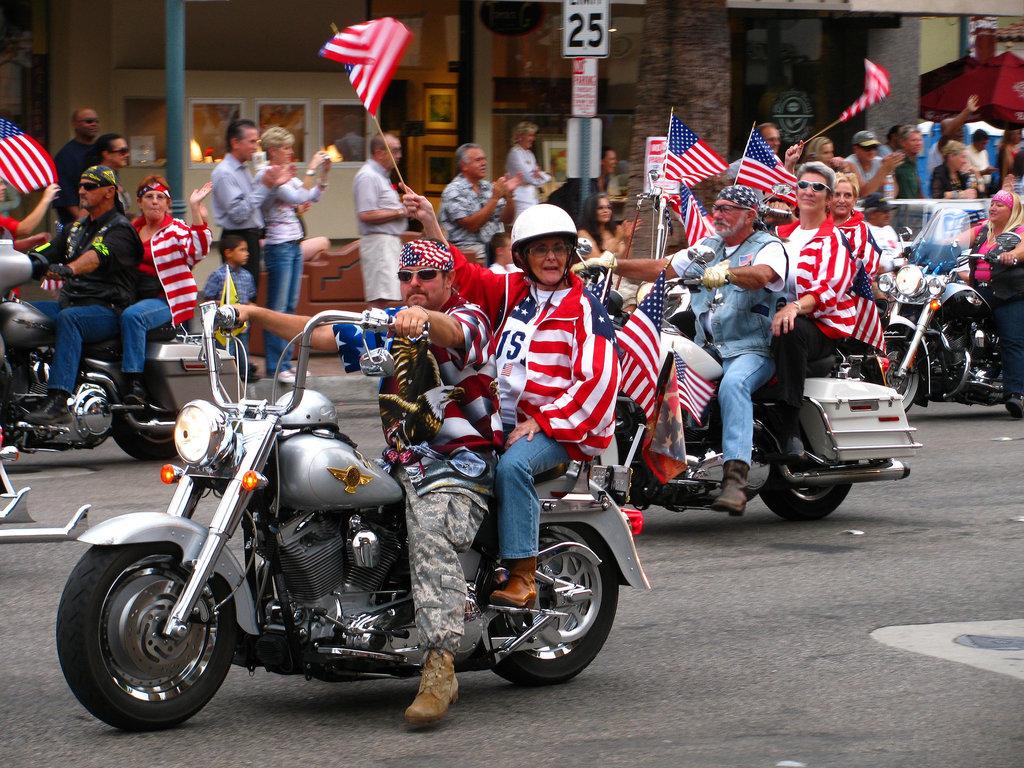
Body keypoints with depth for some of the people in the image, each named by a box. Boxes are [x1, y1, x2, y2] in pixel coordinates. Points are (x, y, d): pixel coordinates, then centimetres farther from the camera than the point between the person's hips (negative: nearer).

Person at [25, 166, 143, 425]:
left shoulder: (120, 229, -3)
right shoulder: (75, 229, 24)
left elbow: (97, 257, -24)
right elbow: (43, 254, 14)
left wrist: (68, 269, -44)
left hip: (107, 310, -8)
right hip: (69, 303, 8)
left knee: (69, 318, -38)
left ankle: (58, 401, -50)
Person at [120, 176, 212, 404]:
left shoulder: (176, 229, 0)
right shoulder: (133, 229, 19)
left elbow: (198, 249, -21)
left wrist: (195, 208, -27)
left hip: (169, 301, -6)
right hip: (136, 297, 6)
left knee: (132, 315, -33)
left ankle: (135, 383, -35)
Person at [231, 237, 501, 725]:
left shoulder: (469, 318, -2)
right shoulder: (390, 324, 20)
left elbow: (449, 332, -28)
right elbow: (317, 335, 17)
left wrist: (422, 317, -52)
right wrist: (256, 314, 4)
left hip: (461, 461, -8)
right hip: (401, 461, 8)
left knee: (430, 534, -34)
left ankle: (438, 669, -43)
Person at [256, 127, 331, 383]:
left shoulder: (285, 175, 15)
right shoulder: (266, 175, -12)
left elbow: (313, 196, 18)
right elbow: (299, 197, -21)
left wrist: (324, 172, 7)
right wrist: (312, 169, -16)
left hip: (294, 246, 9)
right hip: (278, 246, -9)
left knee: (290, 307, 10)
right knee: (277, 308, -6)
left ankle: (286, 362, 15)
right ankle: (275, 366, -3)